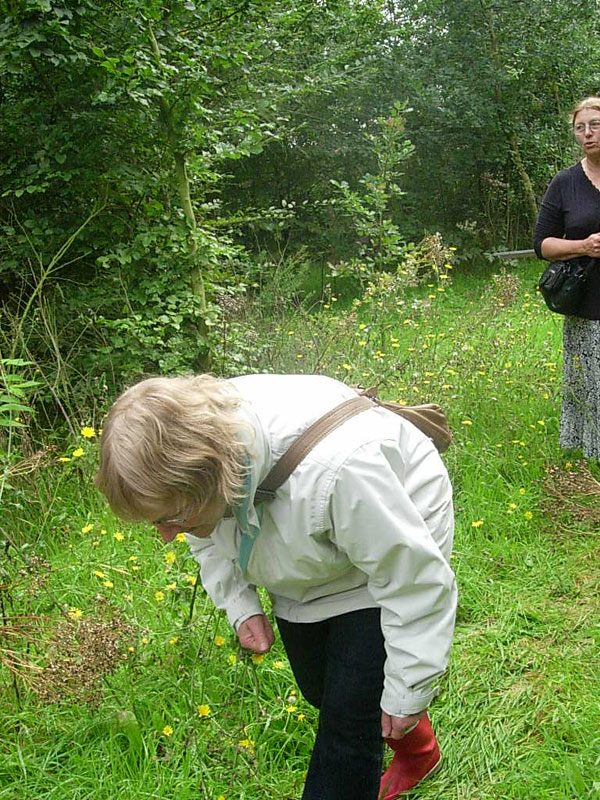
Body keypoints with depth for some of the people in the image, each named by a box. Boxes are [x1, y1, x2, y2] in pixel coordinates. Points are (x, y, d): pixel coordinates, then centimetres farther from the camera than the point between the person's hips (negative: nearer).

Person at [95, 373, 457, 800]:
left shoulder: (332, 471, -47)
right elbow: (210, 538, 2)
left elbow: (416, 582, -31)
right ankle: (418, 750, 46)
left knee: (347, 720, -9)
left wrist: (407, 694, -20)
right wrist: (240, 605, -10)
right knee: (319, 689, 19)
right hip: (307, 561, 7)